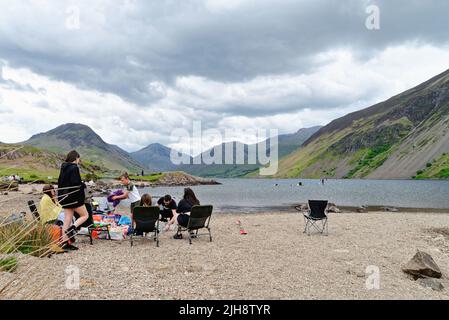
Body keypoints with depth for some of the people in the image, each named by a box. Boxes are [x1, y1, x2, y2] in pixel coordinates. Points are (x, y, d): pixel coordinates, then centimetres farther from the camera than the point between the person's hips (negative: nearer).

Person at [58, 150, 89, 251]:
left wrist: (61, 195, 21)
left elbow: (60, 182, 17)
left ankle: (65, 242, 11)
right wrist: (83, 185, -3)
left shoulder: (63, 168, 12)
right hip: (74, 197, -8)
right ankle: (72, 228, -15)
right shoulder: (74, 168, -14)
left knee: (67, 219, 10)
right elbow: (75, 183, -23)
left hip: (64, 197, 8)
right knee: (85, 215, 6)